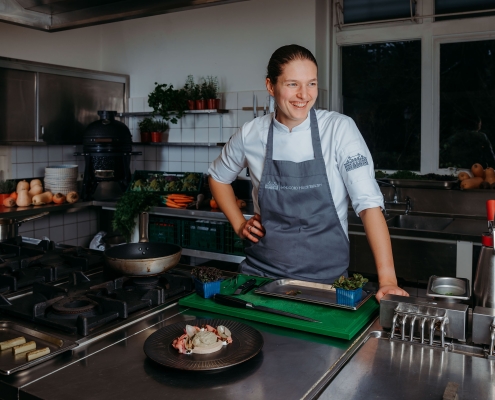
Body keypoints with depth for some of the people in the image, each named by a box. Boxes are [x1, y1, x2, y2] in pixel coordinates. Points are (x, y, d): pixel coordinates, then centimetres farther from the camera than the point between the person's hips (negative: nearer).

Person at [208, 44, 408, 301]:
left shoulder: (339, 129, -10)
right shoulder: (250, 135, -3)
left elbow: (369, 202, -15)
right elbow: (218, 177, 16)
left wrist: (387, 279, -22)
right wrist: (239, 225, 4)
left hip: (325, 276, -2)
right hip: (262, 271, 2)